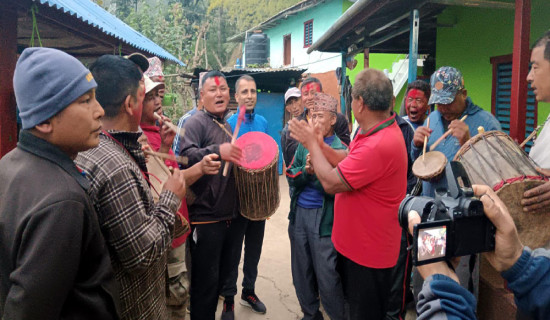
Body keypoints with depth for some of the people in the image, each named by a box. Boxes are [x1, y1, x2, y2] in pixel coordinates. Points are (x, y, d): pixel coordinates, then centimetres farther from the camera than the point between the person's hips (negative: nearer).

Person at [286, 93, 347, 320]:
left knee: (327, 275, 0)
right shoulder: (304, 144, 8)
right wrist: (306, 170, -16)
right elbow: (291, 177, 3)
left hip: (324, 217, -5)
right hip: (299, 213, 5)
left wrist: (316, 169, -23)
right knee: (301, 271, 15)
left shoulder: (340, 149, -6)